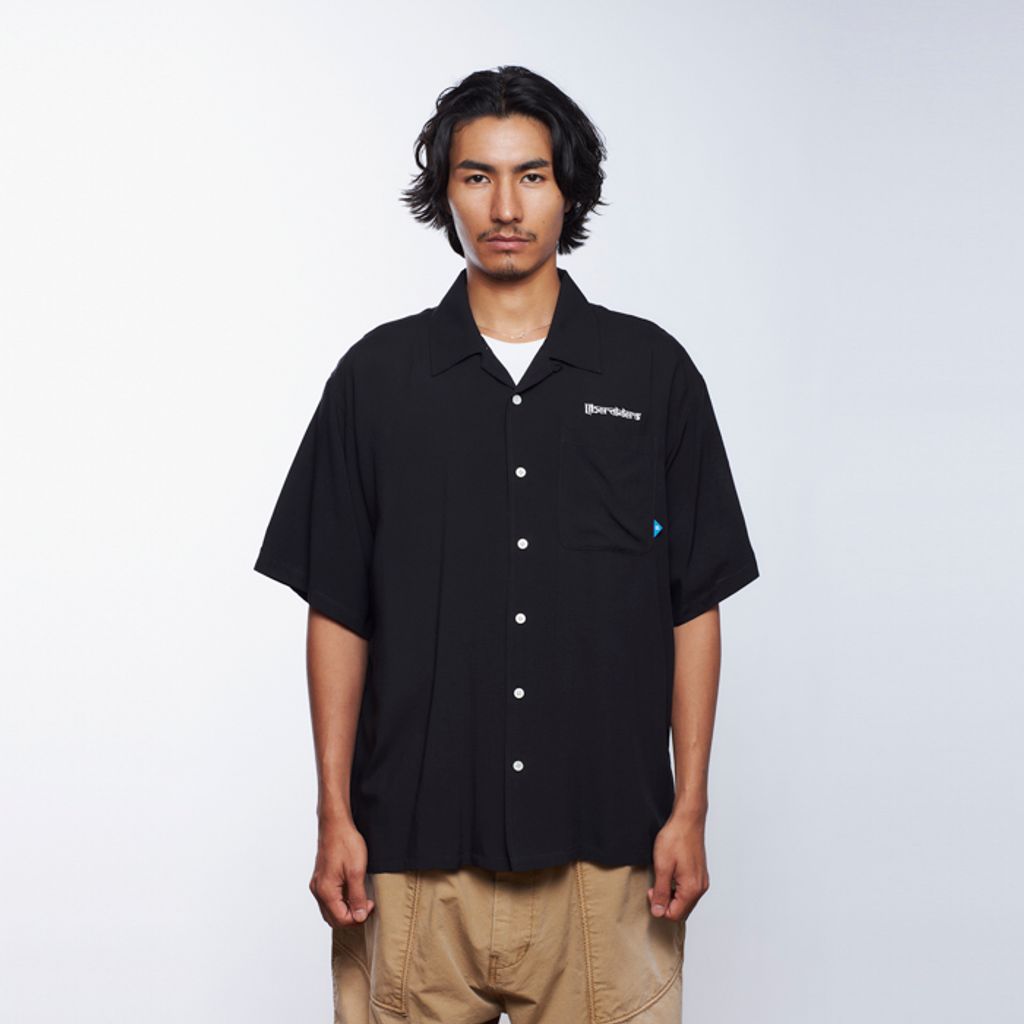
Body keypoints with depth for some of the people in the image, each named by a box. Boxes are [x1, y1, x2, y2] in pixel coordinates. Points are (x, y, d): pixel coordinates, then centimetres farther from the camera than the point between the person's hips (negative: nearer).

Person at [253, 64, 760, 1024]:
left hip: (603, 842, 0)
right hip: (416, 846, 0)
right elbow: (338, 614, 5)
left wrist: (689, 809, -1)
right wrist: (334, 816, 0)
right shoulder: (377, 375, 4)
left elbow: (694, 608, 4)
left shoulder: (653, 370, 3)